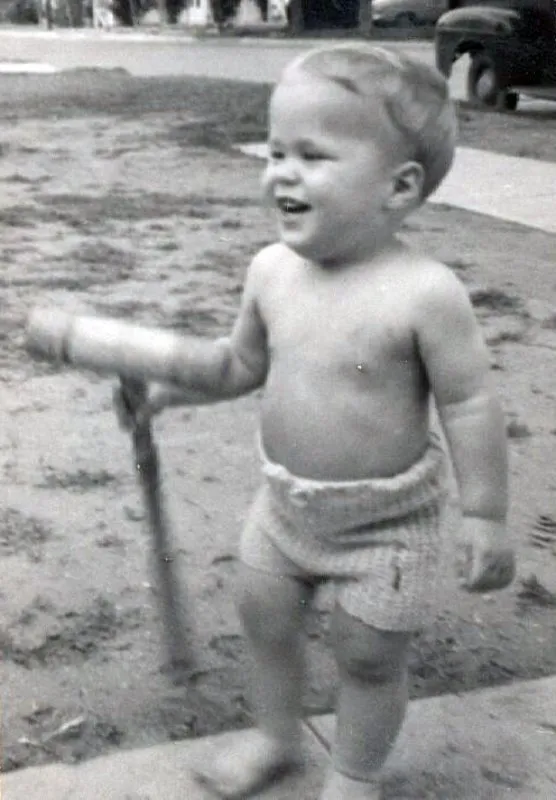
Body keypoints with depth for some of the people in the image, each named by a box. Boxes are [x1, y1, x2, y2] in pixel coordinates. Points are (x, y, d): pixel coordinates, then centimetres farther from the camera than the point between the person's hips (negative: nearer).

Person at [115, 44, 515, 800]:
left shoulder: (424, 292, -27)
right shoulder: (273, 270, -8)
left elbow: (469, 404, -20)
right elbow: (242, 363, 8)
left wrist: (485, 515, -17)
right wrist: (175, 375, -6)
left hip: (386, 520, -6)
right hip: (287, 501, 6)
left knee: (368, 654, 12)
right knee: (264, 618, 21)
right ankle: (275, 737, 48)